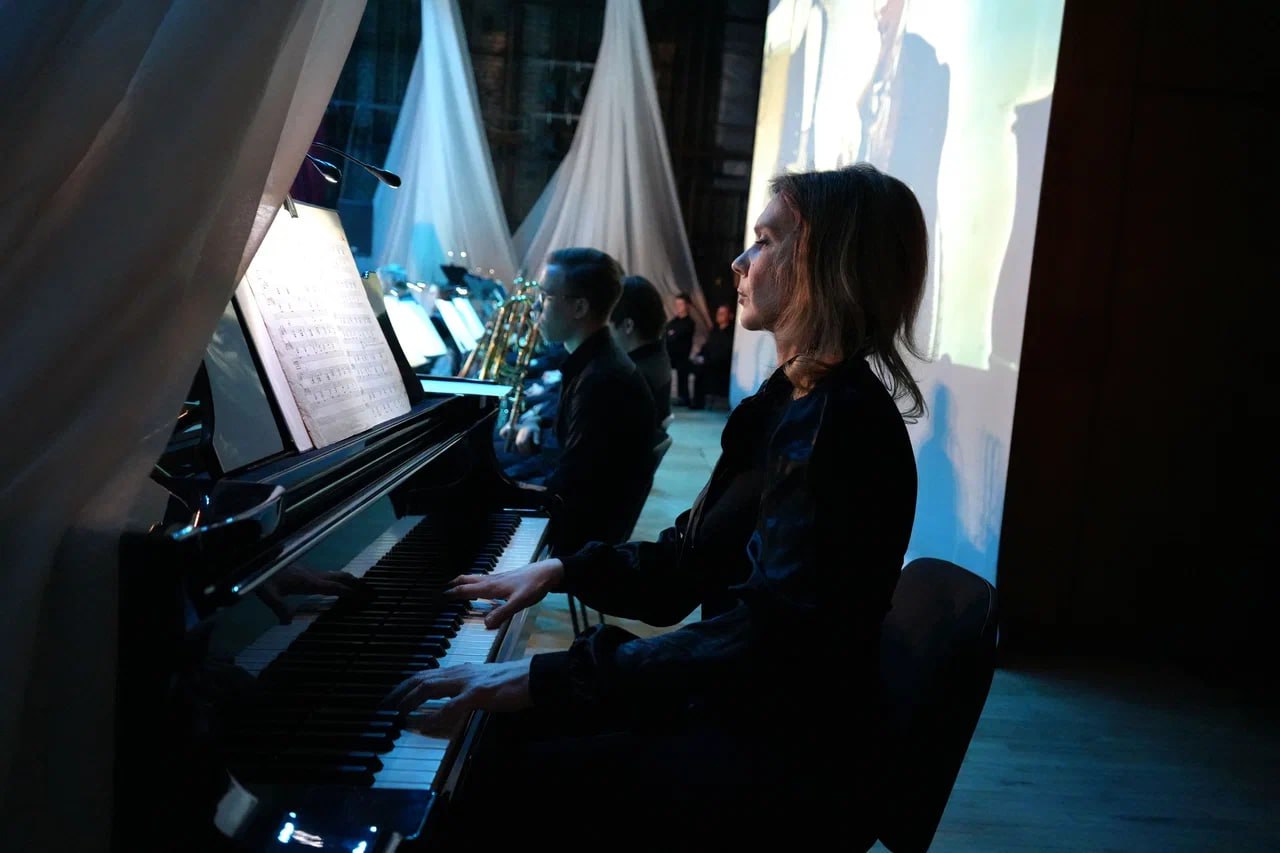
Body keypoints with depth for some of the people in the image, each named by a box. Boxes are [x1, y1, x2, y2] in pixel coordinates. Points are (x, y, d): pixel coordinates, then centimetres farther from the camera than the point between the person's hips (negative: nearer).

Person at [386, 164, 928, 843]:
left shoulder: (841, 426, -22)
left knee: (484, 785, -13)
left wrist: (546, 677, -32)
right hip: (746, 707, 9)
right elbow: (694, 558, 16)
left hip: (785, 759, -9)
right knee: (492, 730, 8)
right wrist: (563, 571, 5)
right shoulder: (793, 403, 10)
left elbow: (764, 638, -31)